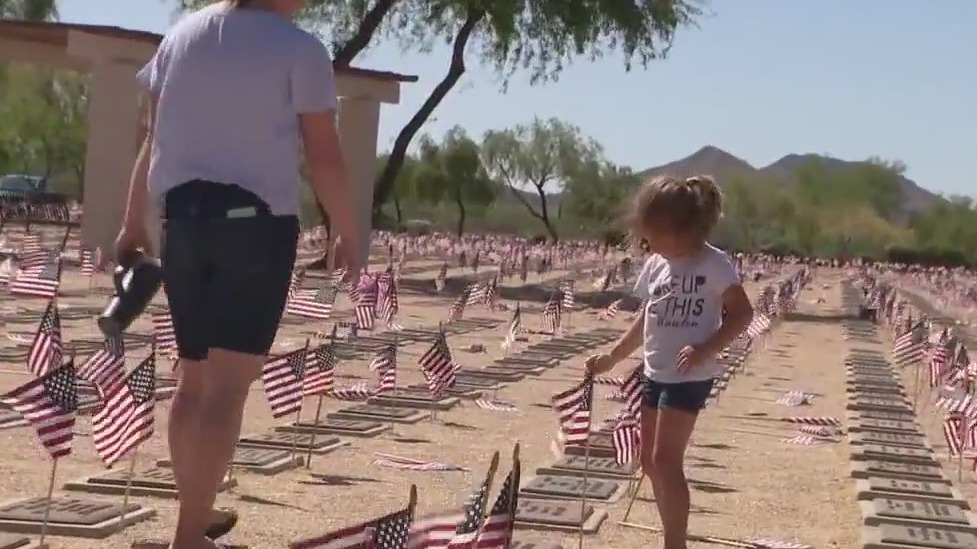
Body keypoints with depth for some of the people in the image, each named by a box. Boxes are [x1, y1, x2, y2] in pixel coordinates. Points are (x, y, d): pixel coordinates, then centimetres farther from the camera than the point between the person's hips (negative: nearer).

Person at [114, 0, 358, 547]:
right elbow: (324, 158, -7)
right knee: (228, 386, -7)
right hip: (258, 222, -6)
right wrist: (349, 233, 5)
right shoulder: (300, 48, -5)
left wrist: (133, 223, 19)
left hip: (184, 219, 6)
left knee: (195, 377, 17)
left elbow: (153, 139, 13)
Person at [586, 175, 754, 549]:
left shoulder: (713, 264, -12)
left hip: (689, 376, -8)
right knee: (651, 461, 10)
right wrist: (611, 358, 14)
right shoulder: (655, 265, 8)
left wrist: (705, 349, -23)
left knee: (665, 460, -13)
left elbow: (742, 314, -11)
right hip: (655, 373, 8)